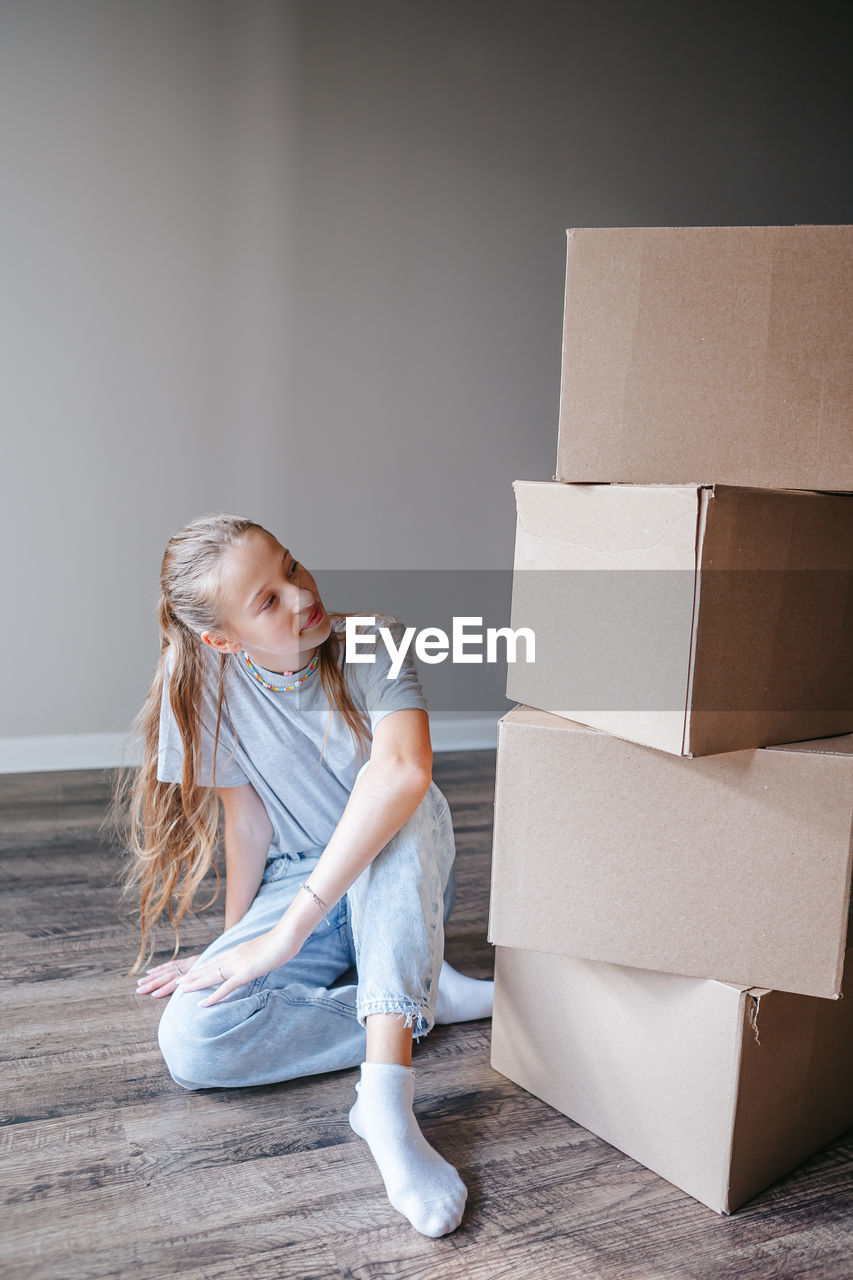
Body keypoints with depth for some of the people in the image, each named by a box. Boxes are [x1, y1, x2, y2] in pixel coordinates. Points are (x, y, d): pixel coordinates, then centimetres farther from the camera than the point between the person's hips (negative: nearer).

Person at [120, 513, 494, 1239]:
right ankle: (427, 1000, -15)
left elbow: (403, 771, -39)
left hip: (401, 883, -1)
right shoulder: (205, 674, -15)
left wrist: (286, 932, -40)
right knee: (191, 1042, -24)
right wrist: (236, 944, -3)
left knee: (406, 809, -37)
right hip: (295, 883, 1)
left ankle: (385, 1099, -41)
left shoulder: (373, 642, -21)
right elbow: (246, 820, -6)